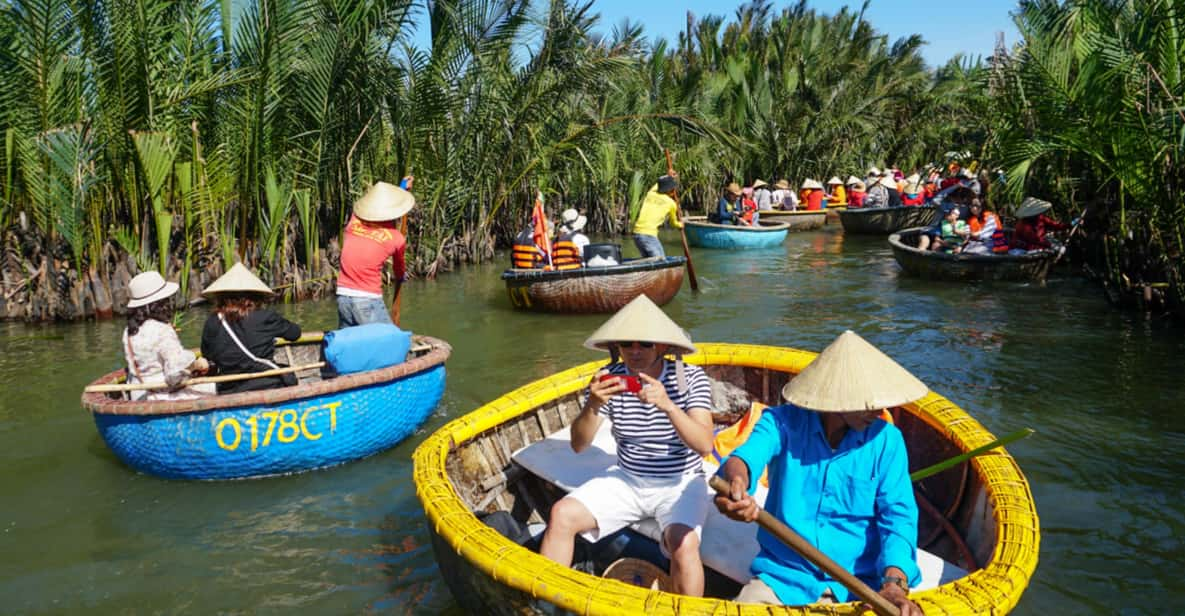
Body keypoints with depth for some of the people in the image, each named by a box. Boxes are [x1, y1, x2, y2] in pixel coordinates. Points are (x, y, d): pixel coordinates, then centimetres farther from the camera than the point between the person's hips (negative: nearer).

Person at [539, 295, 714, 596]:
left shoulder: (690, 378, -12)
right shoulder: (611, 378, -7)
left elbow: (704, 445, -24)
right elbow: (578, 445, -10)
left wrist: (668, 405, -40)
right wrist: (593, 406, -30)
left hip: (679, 484, -3)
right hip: (626, 480, 3)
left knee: (684, 543, -31)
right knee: (562, 514, -15)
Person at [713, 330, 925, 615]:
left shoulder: (885, 440, 0)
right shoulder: (783, 422, -4)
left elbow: (898, 514, -7)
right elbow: (749, 454, -23)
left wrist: (895, 583, -24)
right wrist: (736, 481, -48)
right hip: (782, 576, -1)